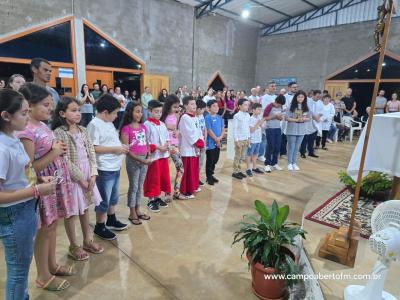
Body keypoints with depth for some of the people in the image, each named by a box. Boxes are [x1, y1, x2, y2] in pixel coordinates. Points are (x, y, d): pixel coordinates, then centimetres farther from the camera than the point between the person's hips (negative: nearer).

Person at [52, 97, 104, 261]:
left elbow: (91, 153, 3)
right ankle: (74, 246, 25)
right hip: (72, 177, -6)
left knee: (85, 209, 17)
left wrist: (92, 174, -7)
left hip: (88, 175, 6)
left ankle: (87, 241, 33)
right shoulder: (59, 133, -14)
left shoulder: (82, 130, 5)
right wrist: (81, 178, -16)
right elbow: (64, 160, -18)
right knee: (71, 213, 8)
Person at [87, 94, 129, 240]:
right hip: (104, 169, -9)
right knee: (104, 200, 5)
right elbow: (93, 148, -21)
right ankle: (100, 227, 23)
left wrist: (121, 146, 1)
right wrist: (115, 149, -20)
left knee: (113, 197, 22)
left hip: (115, 167, 9)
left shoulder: (109, 123, 10)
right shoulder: (94, 125, -16)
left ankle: (111, 220, 41)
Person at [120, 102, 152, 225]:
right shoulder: (126, 128, -11)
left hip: (144, 159, 6)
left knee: (140, 186, 15)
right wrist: (139, 159, -18)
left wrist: (148, 157, -3)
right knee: (133, 187, 4)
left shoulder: (143, 127, 8)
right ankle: (132, 213, 18)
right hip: (133, 160, -6)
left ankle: (137, 210, 29)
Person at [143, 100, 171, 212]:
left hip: (164, 155, 7)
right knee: (153, 178, 1)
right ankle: (151, 200, 14)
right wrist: (158, 147, -20)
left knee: (164, 176, 13)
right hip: (153, 156, -7)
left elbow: (167, 137, 14)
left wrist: (166, 145, -6)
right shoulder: (147, 125, -11)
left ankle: (158, 197, 28)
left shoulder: (162, 124, 11)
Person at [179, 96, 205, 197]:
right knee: (188, 170, -3)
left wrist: (200, 143, 1)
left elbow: (199, 131, 14)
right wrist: (197, 144, -14)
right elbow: (189, 134, -19)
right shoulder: (184, 118, -15)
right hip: (188, 148, -9)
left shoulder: (195, 118, 14)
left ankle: (193, 187, 32)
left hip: (196, 148, 9)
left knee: (195, 169, 18)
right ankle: (186, 191, 7)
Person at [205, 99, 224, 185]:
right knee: (210, 161, 3)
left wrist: (220, 138, -10)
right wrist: (216, 140, -11)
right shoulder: (208, 118, -11)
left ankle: (211, 175, 29)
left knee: (215, 160, 15)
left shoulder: (220, 117, 8)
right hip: (211, 143, -6)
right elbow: (209, 131, -15)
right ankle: (208, 177, 14)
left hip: (218, 143, 6)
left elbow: (223, 129, 7)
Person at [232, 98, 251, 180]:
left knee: (241, 156, 13)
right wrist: (236, 140, -15)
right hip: (239, 139, -6)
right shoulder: (237, 116, -12)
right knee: (237, 156, 1)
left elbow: (248, 128, 14)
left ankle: (239, 170, 22)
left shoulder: (248, 115, 7)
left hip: (245, 139, 6)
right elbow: (235, 129, -13)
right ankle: (235, 172, 10)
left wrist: (249, 138, 12)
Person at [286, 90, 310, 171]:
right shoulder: (291, 106, -5)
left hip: (301, 130, 4)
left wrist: (304, 119, -12)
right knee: (291, 147, 2)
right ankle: (289, 163, 11)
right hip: (292, 130, -4)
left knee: (297, 147, 11)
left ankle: (294, 163, 20)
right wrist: (296, 120, -19)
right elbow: (287, 118, -9)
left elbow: (309, 118, 9)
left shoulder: (305, 107, 6)